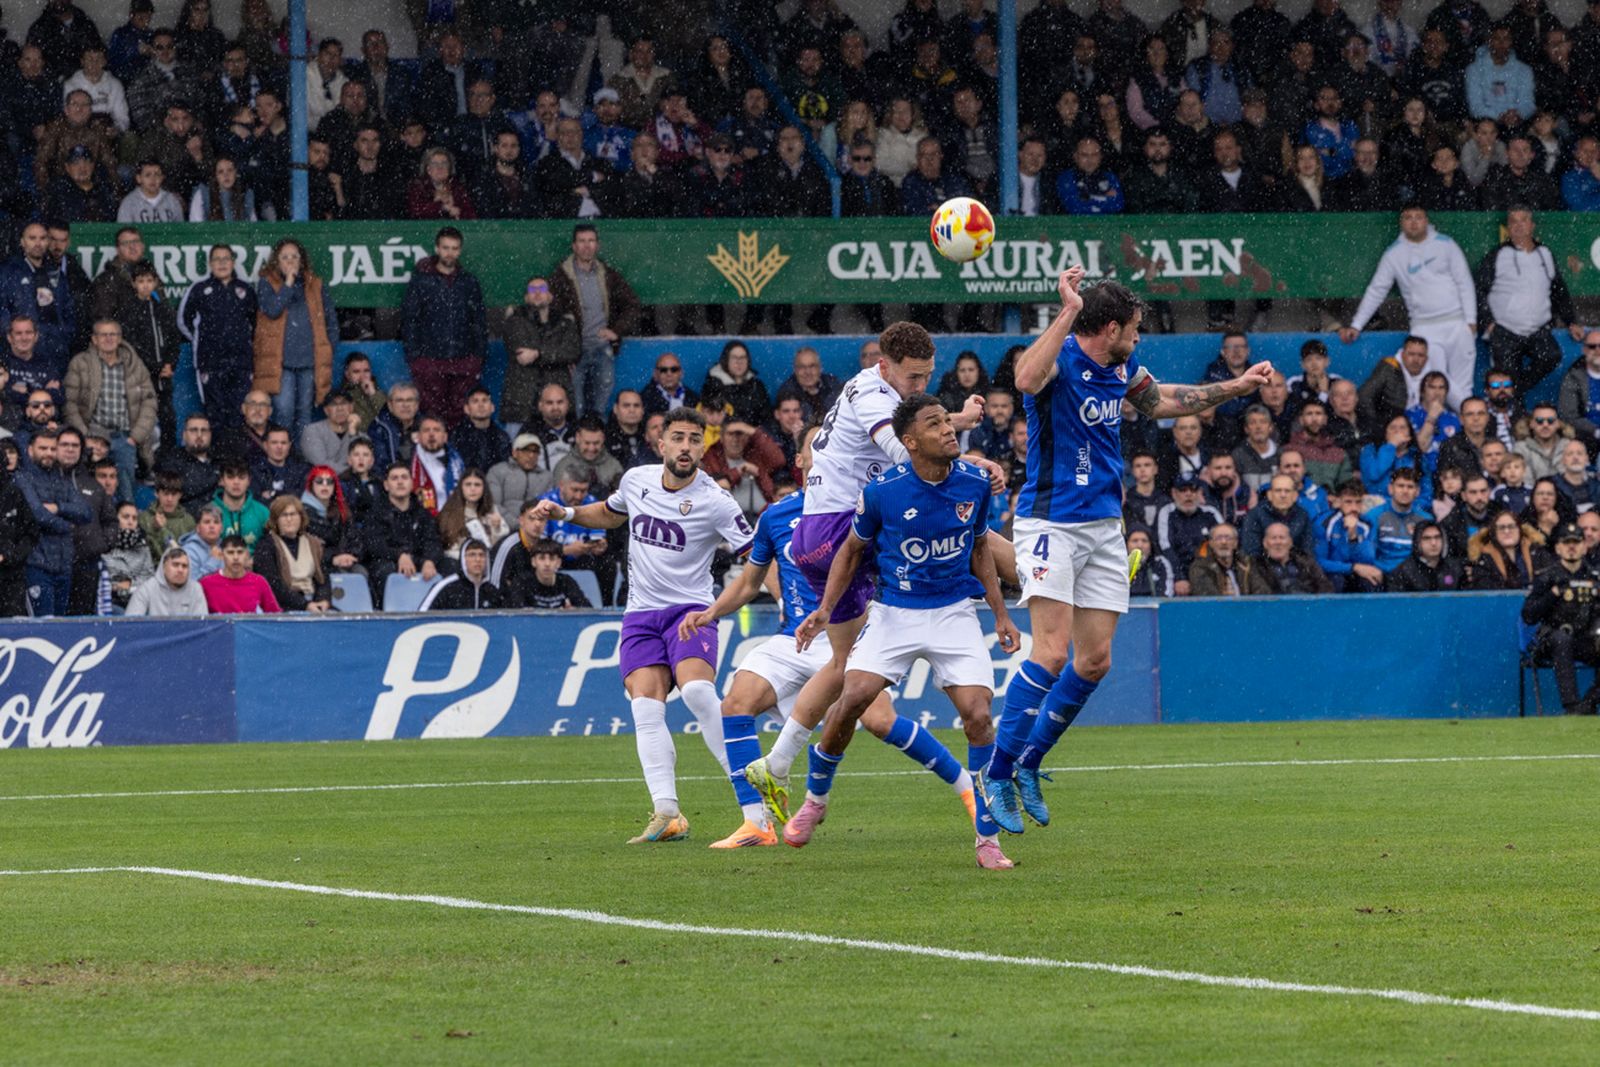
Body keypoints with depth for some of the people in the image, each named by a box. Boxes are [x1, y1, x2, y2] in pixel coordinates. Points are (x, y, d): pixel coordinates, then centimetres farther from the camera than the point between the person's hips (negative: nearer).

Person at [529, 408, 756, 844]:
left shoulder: (714, 501, -9)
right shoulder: (637, 481, 6)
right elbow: (609, 514, 30)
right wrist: (564, 513, 15)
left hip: (689, 610, -4)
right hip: (640, 615, 4)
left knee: (698, 692, -28)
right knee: (647, 708, -15)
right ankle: (667, 814, -22)